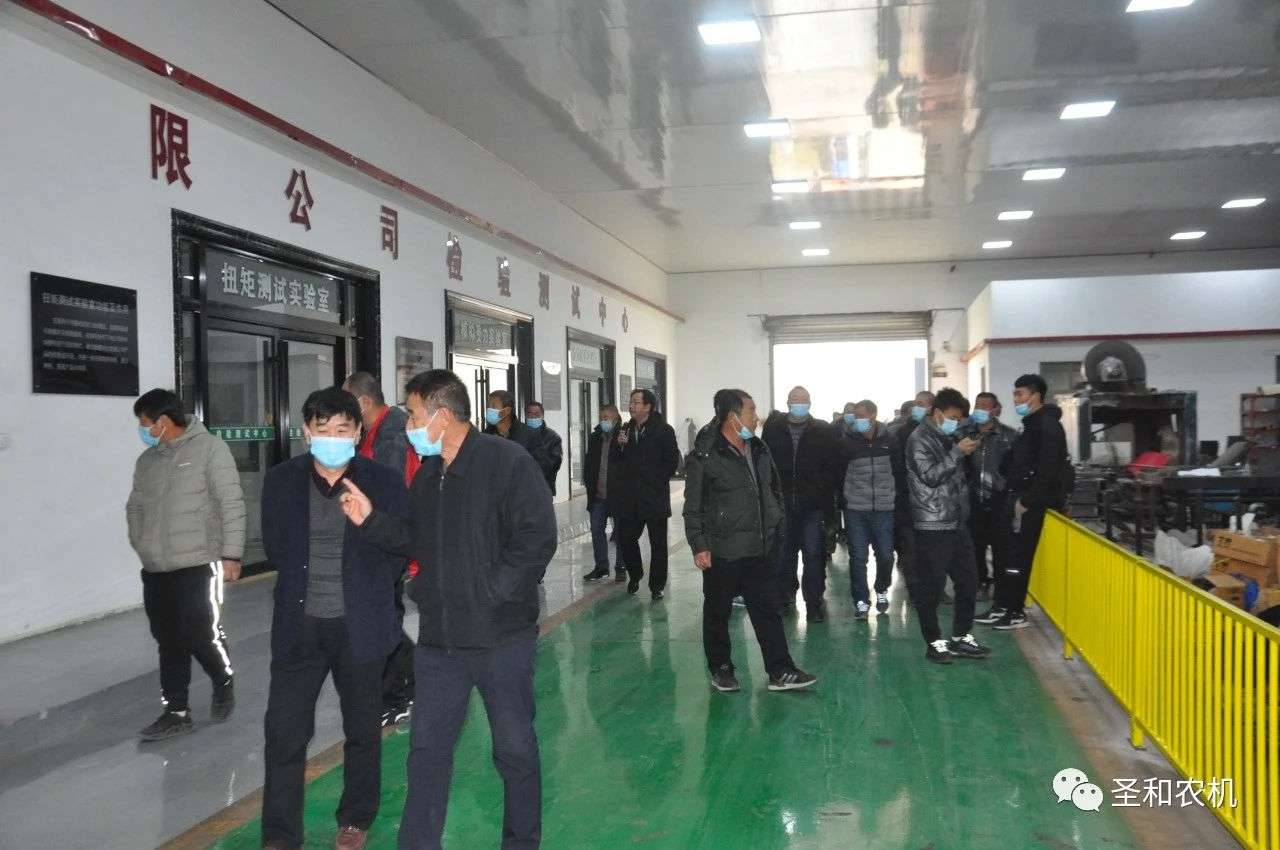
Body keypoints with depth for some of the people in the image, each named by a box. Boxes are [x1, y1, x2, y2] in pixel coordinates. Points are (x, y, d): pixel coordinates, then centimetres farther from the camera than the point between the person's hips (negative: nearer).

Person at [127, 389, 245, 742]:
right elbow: (135, 507, 23)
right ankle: (176, 712, 19)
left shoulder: (209, 448, -5)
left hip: (197, 566, -6)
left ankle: (223, 683, 23)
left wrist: (231, 553, -13)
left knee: (200, 637, -6)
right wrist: (140, 544, 8)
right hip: (155, 569, 6)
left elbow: (232, 504, -9)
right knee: (169, 643, 9)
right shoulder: (146, 460, 13)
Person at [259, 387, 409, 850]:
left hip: (360, 627, -1)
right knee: (283, 731, 2)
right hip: (298, 627, 2)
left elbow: (398, 551, 0)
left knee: (362, 729, 13)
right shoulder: (281, 480, -1)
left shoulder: (383, 482, -7)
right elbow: (274, 547, 10)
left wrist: (364, 594, 0)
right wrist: (303, 585, 5)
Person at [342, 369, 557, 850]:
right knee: (427, 748, 14)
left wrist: (492, 592, -18)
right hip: (438, 636, 6)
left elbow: (537, 538, -18)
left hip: (501, 635, -6)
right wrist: (372, 519, 2)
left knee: (515, 747, 10)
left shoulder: (507, 462, -13)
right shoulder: (427, 474, 11)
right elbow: (414, 542, 17)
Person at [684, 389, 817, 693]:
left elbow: (775, 490, 21)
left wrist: (778, 524, 13)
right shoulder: (705, 456, -12)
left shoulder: (759, 450, 9)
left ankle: (780, 672, 16)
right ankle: (720, 669, 25)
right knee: (717, 613, 9)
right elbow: (693, 507, -11)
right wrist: (699, 546, -15)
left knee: (768, 611, 9)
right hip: (721, 553, -6)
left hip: (760, 551, 6)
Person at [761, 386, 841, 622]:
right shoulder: (773, 428, 4)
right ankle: (786, 594, 26)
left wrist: (822, 490, -7)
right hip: (782, 505, 1)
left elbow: (834, 466, 2)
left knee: (814, 555, -1)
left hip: (813, 506, -1)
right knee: (782, 554, 10)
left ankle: (814, 603, 9)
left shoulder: (823, 431, 3)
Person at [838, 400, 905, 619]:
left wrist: (898, 496, 9)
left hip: (884, 510, 1)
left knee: (886, 555, 5)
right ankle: (861, 600, 11)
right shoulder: (848, 441, -2)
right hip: (855, 510, -1)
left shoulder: (889, 442, 3)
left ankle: (882, 591, 30)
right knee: (858, 557, -1)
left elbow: (900, 472, 12)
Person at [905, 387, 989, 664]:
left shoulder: (948, 438, 16)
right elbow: (930, 476, -19)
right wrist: (958, 451, -18)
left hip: (958, 524, 8)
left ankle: (961, 638, 23)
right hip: (932, 527, -8)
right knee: (932, 587, -1)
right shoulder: (919, 440, -7)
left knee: (968, 581, 11)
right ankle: (934, 642, 10)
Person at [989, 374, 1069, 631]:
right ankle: (1004, 607, 18)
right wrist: (1014, 497, 12)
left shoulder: (1048, 425, -14)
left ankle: (1016, 613, 3)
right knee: (1010, 553, 11)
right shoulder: (1031, 424, 17)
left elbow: (1046, 471, -22)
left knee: (1018, 557, -5)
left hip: (1032, 504, -9)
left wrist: (1026, 501, -20)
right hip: (1020, 499, 9)